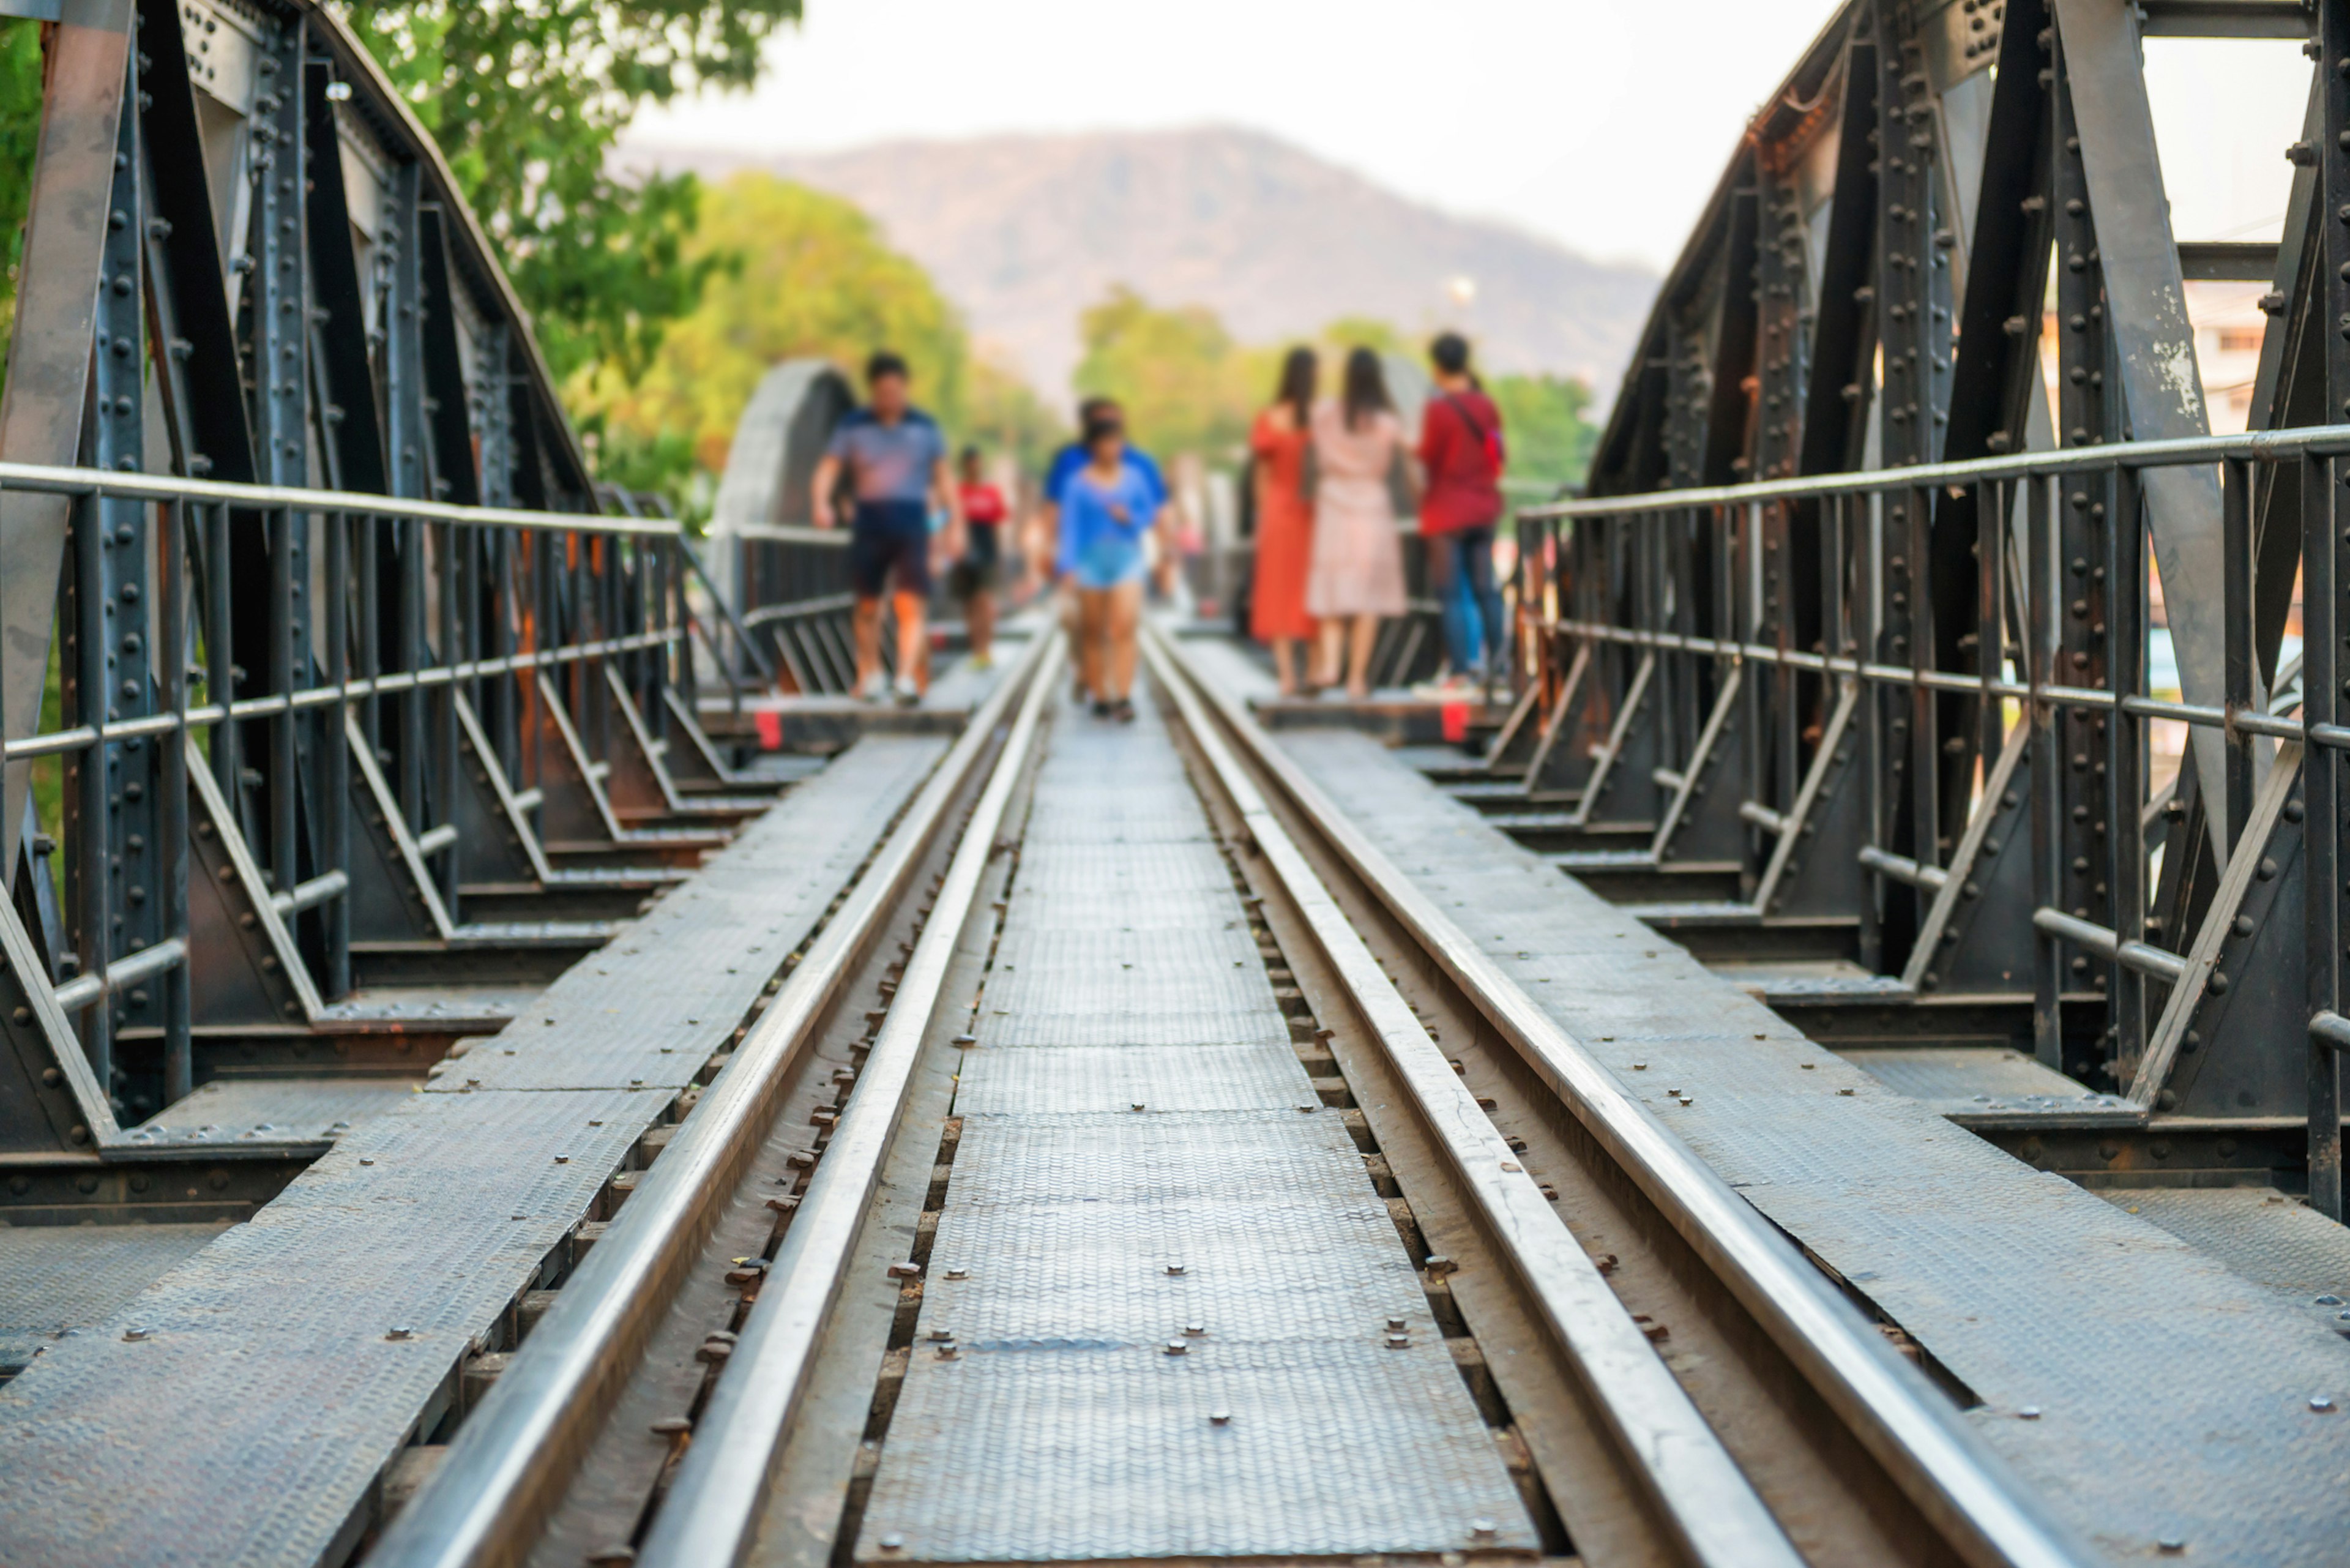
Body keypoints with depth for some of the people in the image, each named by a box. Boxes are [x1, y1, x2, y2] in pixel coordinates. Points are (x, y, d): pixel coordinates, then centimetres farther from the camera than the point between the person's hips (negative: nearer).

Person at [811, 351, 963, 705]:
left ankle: (908, 678, -19)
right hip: (869, 524, 1)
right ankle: (870, 675, 24)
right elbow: (829, 467, -2)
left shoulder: (925, 427, 6)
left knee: (910, 605, -12)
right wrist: (821, 502, -21)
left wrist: (955, 524, 6)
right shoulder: (853, 426, 4)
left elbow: (942, 477, 10)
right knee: (868, 606, 9)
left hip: (911, 524, -1)